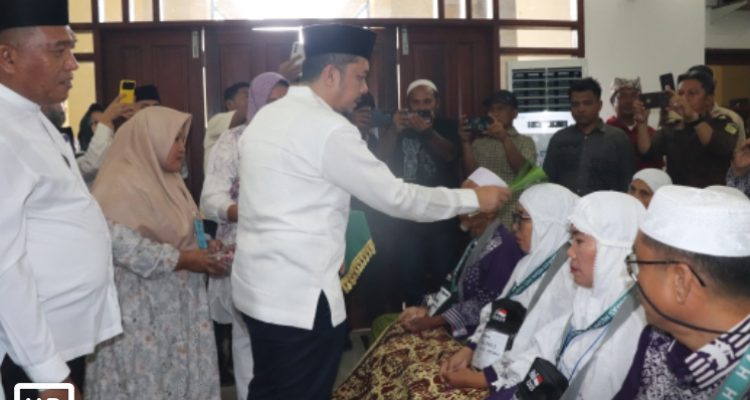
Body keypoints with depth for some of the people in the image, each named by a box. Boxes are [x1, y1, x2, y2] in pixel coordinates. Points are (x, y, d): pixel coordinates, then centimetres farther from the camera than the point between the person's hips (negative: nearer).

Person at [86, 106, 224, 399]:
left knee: (179, 375, 11)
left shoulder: (167, 180, 14)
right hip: (140, 311, -9)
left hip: (174, 304, 9)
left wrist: (204, 247, 1)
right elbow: (118, 242, -26)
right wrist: (181, 259, -22)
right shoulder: (124, 184, -16)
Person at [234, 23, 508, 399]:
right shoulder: (328, 128, -17)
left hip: (257, 285, 9)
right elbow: (395, 197, -15)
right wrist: (474, 198, -5)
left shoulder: (266, 117, 10)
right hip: (299, 297, -9)